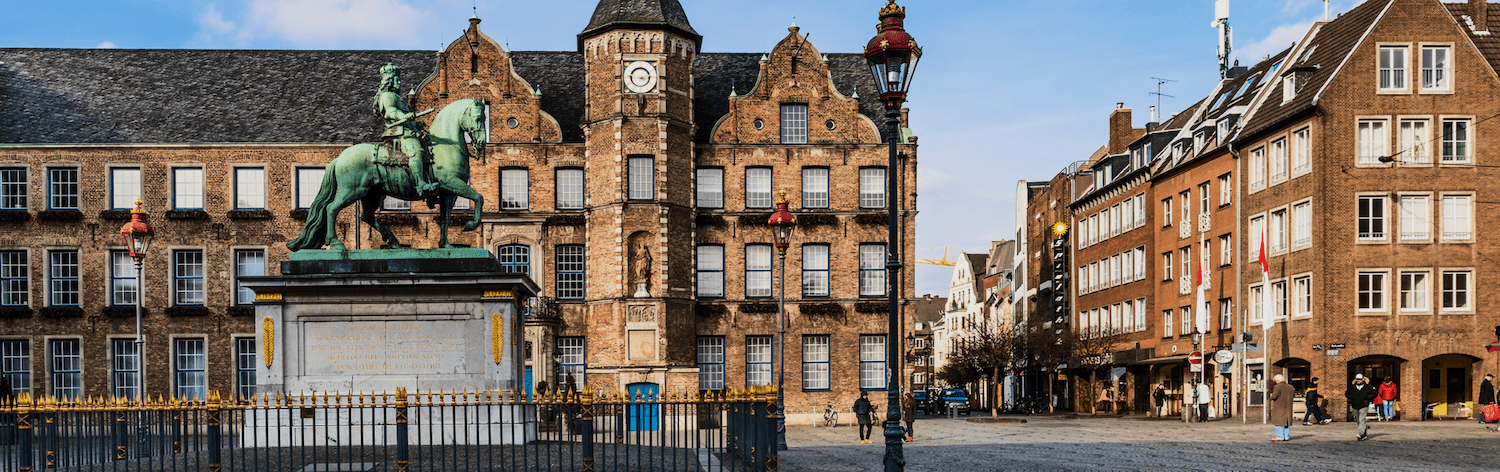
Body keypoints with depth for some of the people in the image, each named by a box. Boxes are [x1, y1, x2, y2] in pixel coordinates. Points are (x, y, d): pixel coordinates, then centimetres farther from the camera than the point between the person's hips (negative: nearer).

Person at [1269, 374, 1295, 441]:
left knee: (1279, 421, -2)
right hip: (1288, 407, 7)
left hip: (1279, 407, -7)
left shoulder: (1277, 387, -14)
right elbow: (1293, 395, 17)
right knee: (1287, 421, 12)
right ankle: (1287, 437, 12)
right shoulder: (1290, 387, 7)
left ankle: (1280, 437, -6)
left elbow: (1274, 396, -19)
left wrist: (1272, 395, 2)